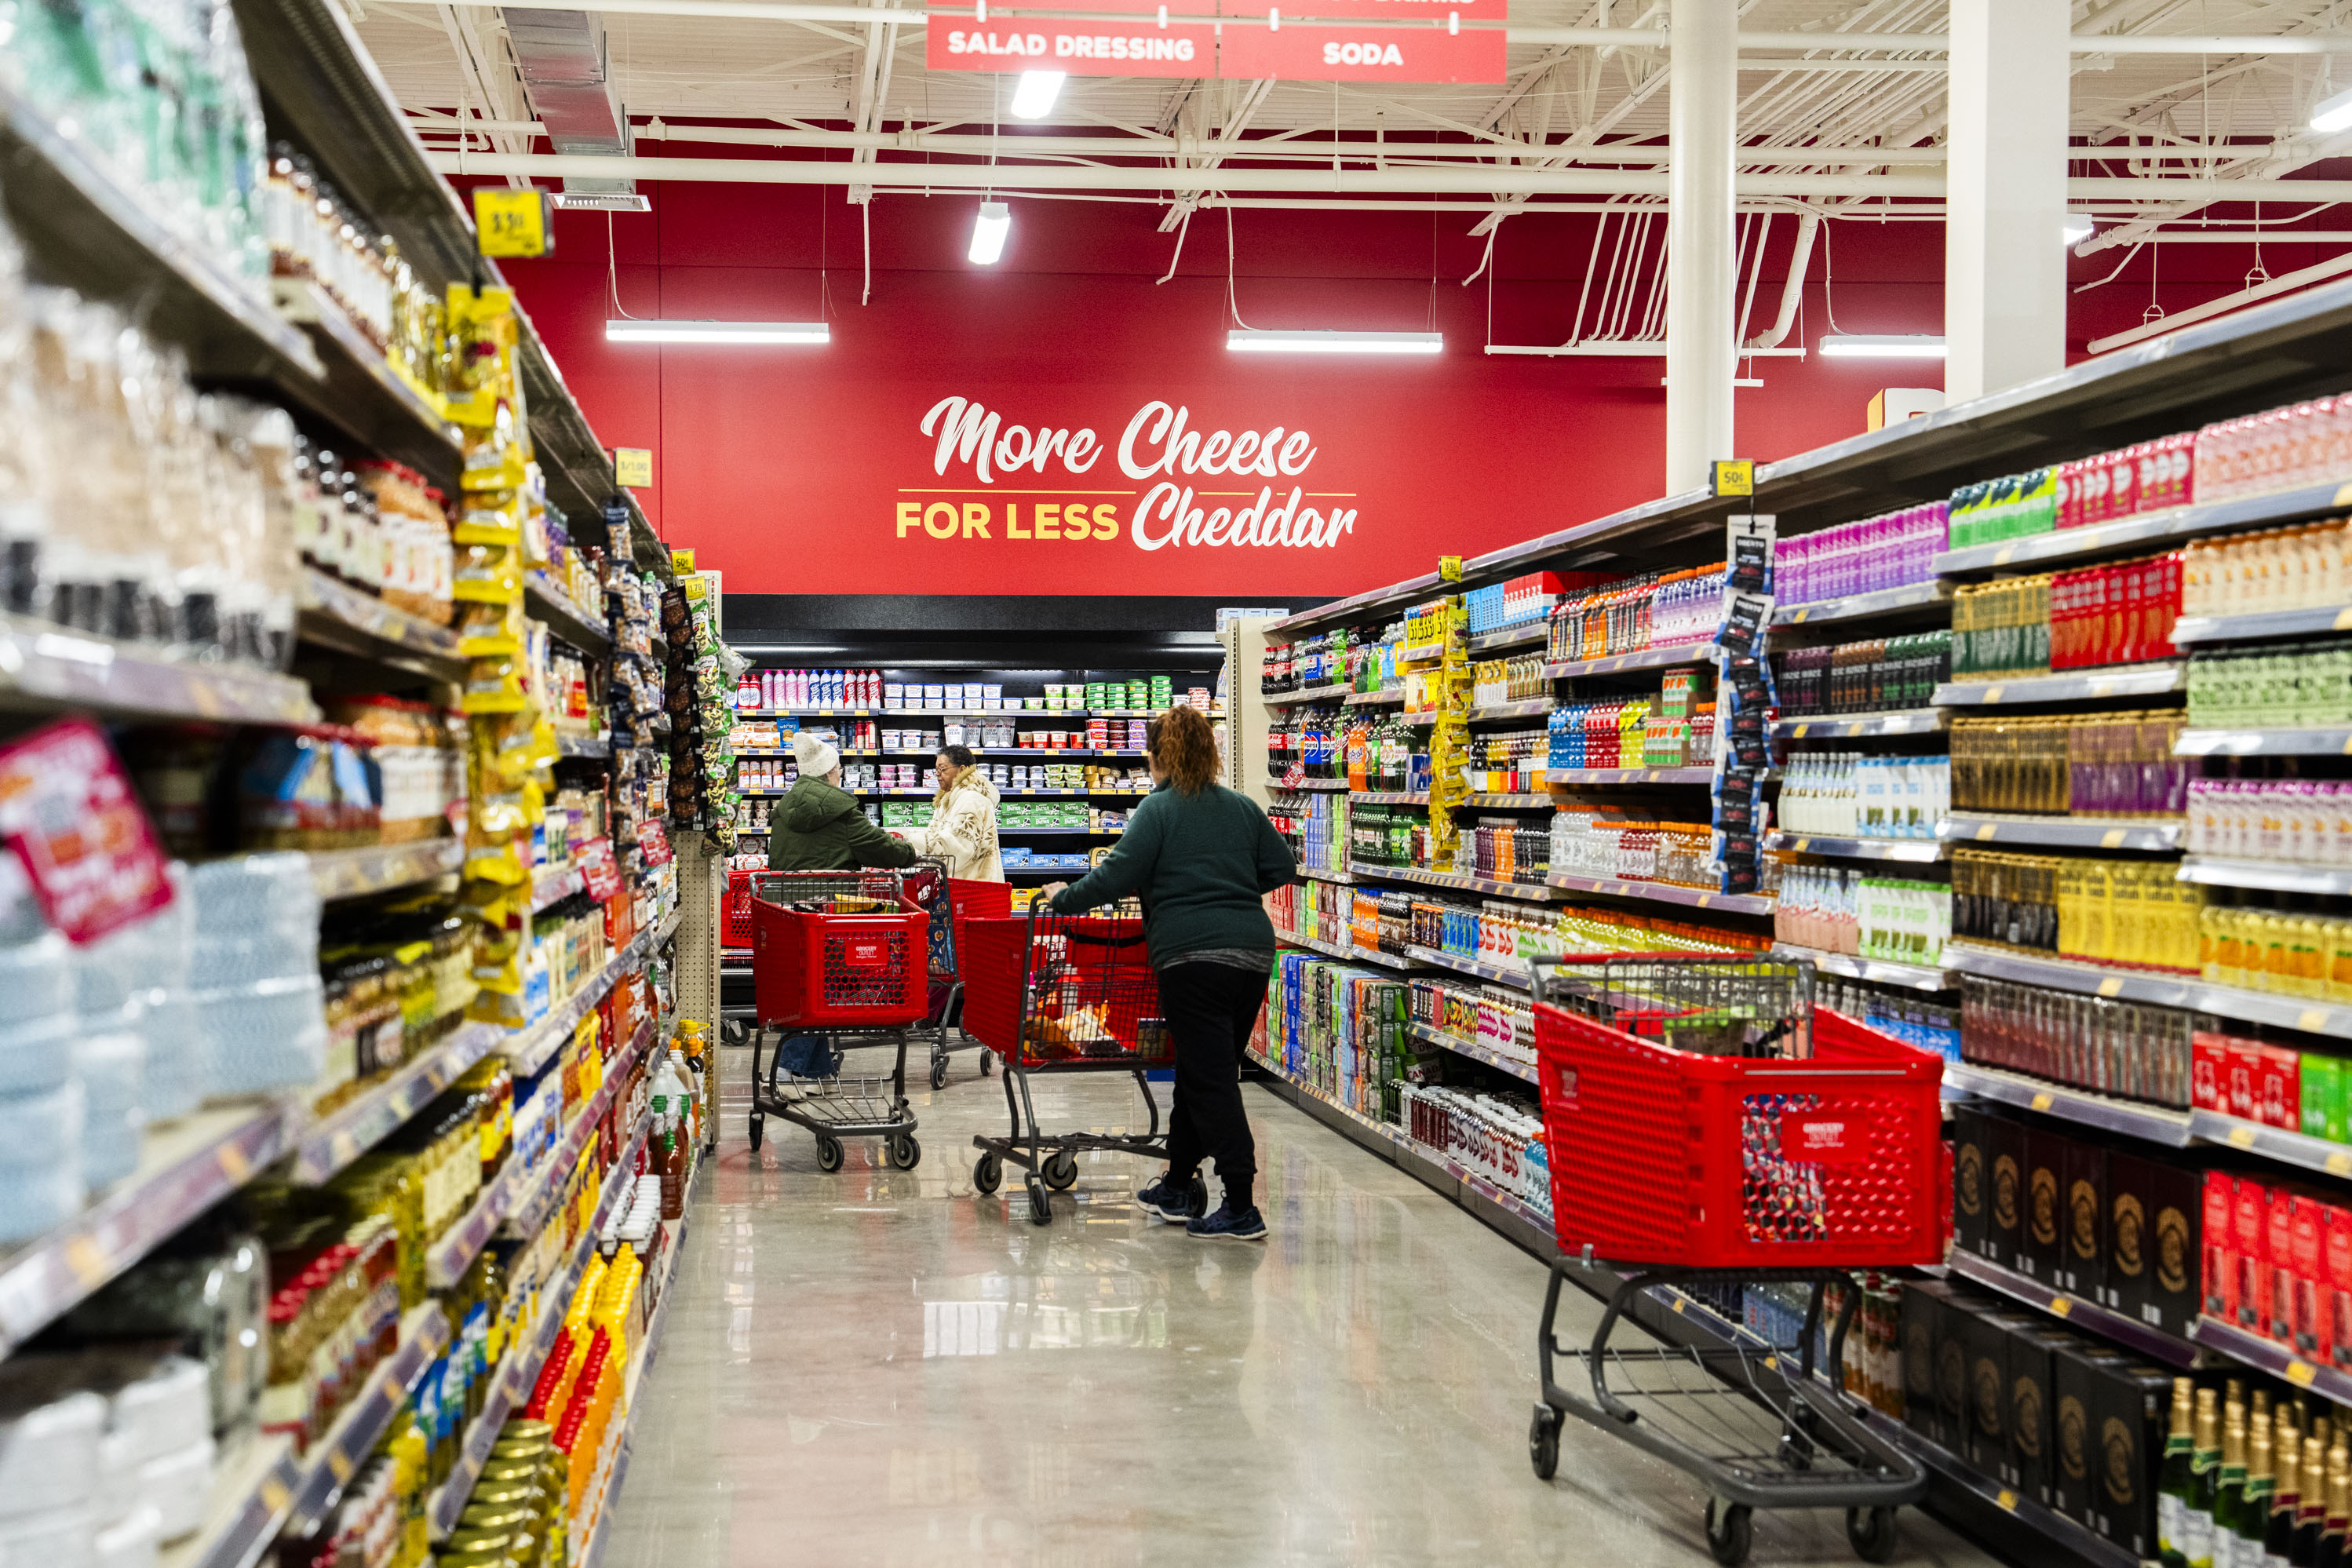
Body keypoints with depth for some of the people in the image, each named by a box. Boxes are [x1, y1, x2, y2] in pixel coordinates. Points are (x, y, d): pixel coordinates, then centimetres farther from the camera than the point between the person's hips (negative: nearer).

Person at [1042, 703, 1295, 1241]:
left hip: (1193, 955, -6)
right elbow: (1282, 867, 17)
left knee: (1211, 1080, -4)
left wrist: (1064, 899, 4)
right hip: (1254, 954, 6)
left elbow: (1116, 875, -10)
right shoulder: (1241, 807, 14)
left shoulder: (1159, 809, -4)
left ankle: (1242, 1211, -6)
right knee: (1202, 1070, 16)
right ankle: (1176, 1187, 27)